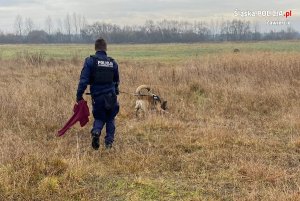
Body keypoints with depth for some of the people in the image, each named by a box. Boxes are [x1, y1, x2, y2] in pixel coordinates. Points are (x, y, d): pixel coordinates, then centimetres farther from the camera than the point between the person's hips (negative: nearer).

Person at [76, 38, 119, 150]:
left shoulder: (90, 61, -7)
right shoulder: (113, 62, 4)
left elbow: (84, 80, -13)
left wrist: (79, 95, -7)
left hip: (97, 96, -1)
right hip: (111, 96, 2)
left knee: (99, 118, 17)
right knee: (110, 119, 19)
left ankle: (96, 131, -13)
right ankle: (109, 142, 13)